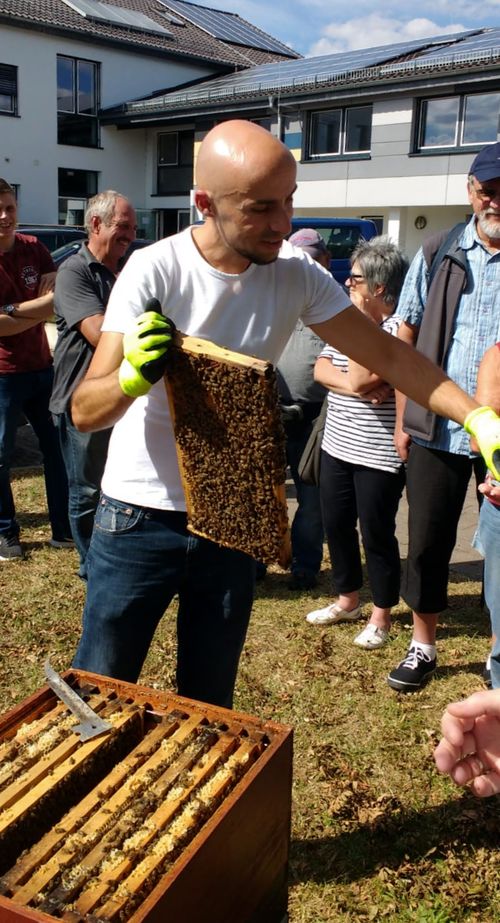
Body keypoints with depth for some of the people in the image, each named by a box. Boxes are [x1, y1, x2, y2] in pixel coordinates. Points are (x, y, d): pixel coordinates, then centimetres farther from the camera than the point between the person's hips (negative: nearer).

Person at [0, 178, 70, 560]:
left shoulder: (34, 249, 2)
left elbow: (55, 301, -7)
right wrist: (37, 312, -14)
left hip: (42, 367, 5)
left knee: (58, 447, 10)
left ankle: (64, 529, 23)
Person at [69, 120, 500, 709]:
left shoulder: (297, 275, -7)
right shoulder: (152, 272, -17)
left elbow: (386, 354, -4)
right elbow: (84, 411, -18)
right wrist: (133, 376, -40)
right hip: (141, 519, -3)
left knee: (210, 701, 15)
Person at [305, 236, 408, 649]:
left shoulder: (399, 327, -15)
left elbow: (358, 377, -23)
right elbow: (321, 369, 1)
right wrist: (352, 387, -17)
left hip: (379, 454, -8)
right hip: (337, 445, 8)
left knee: (376, 535, 4)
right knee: (336, 525, 16)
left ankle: (381, 615, 22)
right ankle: (348, 599, 35)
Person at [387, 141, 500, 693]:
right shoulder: (438, 256, 3)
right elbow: (405, 339, 7)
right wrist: (403, 420, 4)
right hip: (436, 433, 2)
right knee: (426, 543, 9)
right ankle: (422, 647, 28)